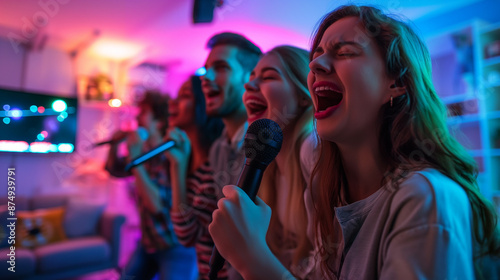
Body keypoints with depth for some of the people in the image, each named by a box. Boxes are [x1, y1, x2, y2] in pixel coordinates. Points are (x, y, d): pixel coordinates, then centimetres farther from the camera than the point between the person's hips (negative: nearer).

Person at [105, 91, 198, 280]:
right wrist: (114, 144, -3)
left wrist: (135, 157, -29)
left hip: (177, 248, -7)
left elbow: (157, 204, -31)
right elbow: (114, 170, 17)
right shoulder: (144, 151, 0)